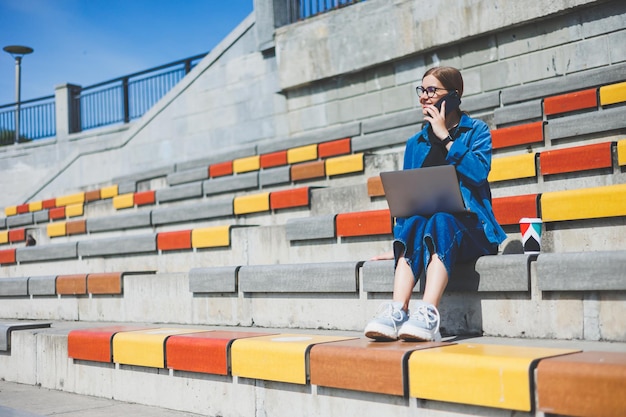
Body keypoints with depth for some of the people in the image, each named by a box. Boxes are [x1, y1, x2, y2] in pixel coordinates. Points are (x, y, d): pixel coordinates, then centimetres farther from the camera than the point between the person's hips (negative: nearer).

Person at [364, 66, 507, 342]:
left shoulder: (476, 131, 8)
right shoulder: (415, 143, 18)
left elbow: (478, 173, -12)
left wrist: (446, 137, -7)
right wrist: (397, 245, 5)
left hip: (468, 228, -3)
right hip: (424, 220, 3)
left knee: (441, 220, -37)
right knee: (414, 223, -33)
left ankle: (428, 315, -54)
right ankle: (396, 312, -50)